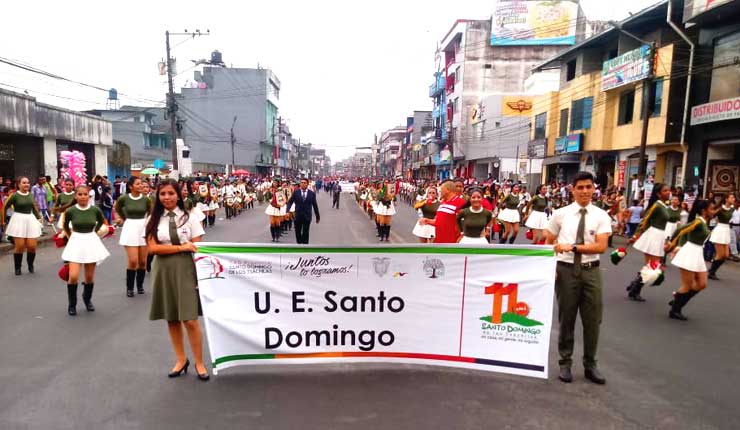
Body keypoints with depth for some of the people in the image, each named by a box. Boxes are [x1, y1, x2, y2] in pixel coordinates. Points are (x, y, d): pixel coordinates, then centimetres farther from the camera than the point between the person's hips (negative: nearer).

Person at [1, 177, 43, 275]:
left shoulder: (31, 195, 7)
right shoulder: (14, 195, -7)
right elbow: (5, 207, -1)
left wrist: (39, 218, 11)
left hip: (31, 220, 4)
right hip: (18, 221, -4)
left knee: (32, 246, 1)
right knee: (19, 246, -1)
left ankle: (30, 265, 23)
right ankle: (18, 267, 15)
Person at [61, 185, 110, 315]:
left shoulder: (96, 210, -7)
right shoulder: (70, 211, -8)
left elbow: (101, 222, 15)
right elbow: (65, 226, 11)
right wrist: (72, 237, 15)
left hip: (91, 243, 1)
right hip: (76, 243, -1)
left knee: (90, 277, 9)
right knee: (73, 276, -10)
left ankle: (87, 299, 35)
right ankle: (71, 304, 12)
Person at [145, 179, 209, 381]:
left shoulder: (189, 218, -1)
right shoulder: (154, 219, 4)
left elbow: (197, 249, -2)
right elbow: (153, 248, -6)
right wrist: (181, 247, -13)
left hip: (185, 269, -2)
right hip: (163, 270, 3)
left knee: (190, 319, -4)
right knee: (171, 319, 11)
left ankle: (199, 363, 12)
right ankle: (181, 360, 27)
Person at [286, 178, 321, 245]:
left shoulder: (312, 193, -1)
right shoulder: (296, 192, 0)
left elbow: (315, 205, 4)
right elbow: (290, 202, -2)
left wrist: (317, 216, 9)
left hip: (307, 216, -1)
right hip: (298, 216, 1)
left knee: (305, 233, 2)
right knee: (298, 232, 11)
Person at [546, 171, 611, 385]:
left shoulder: (601, 216, 0)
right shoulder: (561, 214, 0)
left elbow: (601, 247, -11)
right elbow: (548, 243, 5)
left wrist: (573, 247, -20)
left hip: (591, 271, 1)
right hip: (566, 269, -1)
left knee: (592, 320, 9)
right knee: (566, 319, 9)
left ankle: (590, 365, 27)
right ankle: (565, 363, 24)